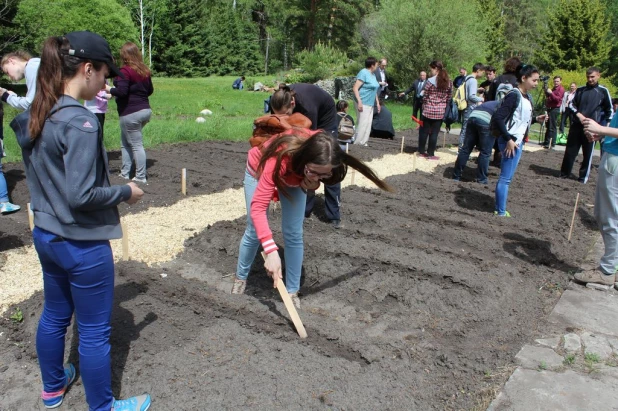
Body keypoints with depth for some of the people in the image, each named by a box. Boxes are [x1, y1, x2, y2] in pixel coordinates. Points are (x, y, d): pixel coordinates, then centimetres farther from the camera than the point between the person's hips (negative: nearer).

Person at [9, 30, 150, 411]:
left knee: (54, 316, 25)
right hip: (82, 244, -9)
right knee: (94, 331, 8)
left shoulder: (34, 116, 2)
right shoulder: (80, 122, -24)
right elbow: (80, 195, -26)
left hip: (46, 235, 9)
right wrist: (126, 191, -12)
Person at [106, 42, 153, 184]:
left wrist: (109, 89, -4)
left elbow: (121, 91, -21)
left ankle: (141, 177, 1)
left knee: (136, 145, -4)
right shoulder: (145, 70, 10)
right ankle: (125, 172, 20)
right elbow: (150, 90, 17)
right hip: (145, 110, 8)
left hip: (130, 113, -8)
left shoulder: (125, 71, -14)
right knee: (125, 142, 17)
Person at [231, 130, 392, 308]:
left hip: (294, 175, 3)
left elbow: (318, 175, -8)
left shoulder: (320, 162, -34)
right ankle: (240, 278, 27)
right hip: (260, 170, -3)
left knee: (294, 235, -3)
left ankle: (292, 291, 12)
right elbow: (258, 207, -51)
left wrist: (314, 184, -34)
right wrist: (271, 251, -61)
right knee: (254, 232, 1)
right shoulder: (280, 158, -48)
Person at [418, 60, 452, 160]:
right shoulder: (449, 82, 2)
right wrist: (443, 105, 15)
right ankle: (430, 153, 8)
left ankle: (421, 151, 18)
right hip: (441, 111, 3)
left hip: (428, 110, -3)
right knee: (434, 133, 6)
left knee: (424, 131, 11)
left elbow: (425, 97, -5)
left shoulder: (430, 81, -10)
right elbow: (449, 97, 5)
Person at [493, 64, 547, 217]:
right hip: (511, 141, -9)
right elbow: (498, 117, -22)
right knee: (506, 178, -3)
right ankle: (501, 212, 4)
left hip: (519, 141, 9)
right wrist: (509, 139, -22)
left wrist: (536, 119, 3)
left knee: (507, 177, 14)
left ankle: (499, 209, 23)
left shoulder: (527, 97, 12)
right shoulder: (514, 95, -15)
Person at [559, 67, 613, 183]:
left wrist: (603, 126, -1)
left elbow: (609, 110, 6)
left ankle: (584, 176, 11)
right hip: (576, 125, 2)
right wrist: (578, 114, -8)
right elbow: (571, 104, 10)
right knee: (570, 150, 4)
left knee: (588, 153, 2)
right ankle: (565, 173, 15)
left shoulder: (603, 91, 1)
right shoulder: (580, 90, 8)